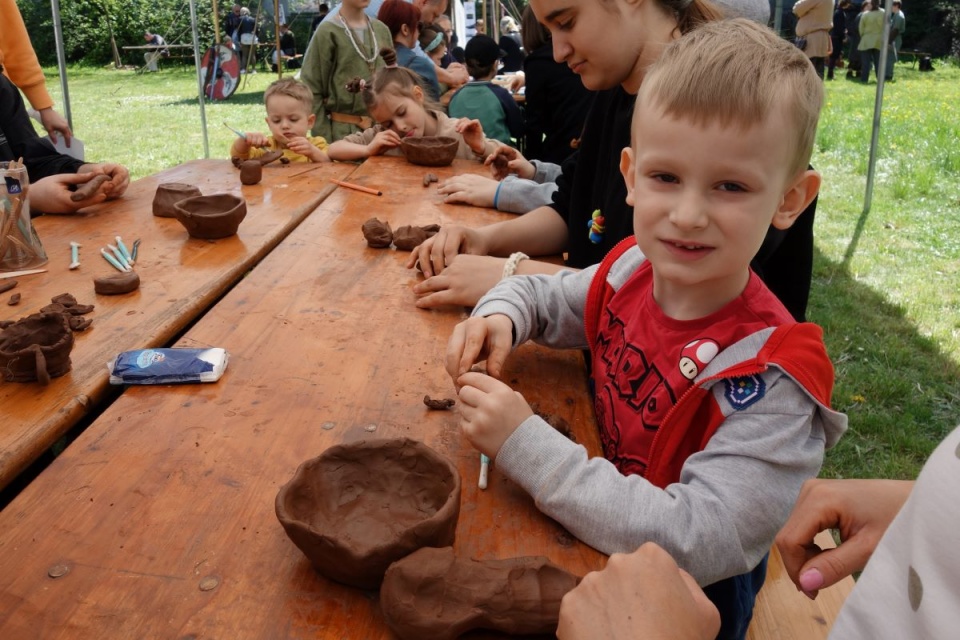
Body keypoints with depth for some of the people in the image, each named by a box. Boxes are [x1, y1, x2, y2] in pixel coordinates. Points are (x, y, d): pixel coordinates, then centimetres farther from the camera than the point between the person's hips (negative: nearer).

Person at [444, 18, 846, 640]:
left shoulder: (771, 379, -31)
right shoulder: (631, 272, -13)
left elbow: (697, 544, -35)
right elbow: (539, 293, 6)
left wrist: (525, 444, -36)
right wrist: (500, 314, -17)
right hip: (593, 550, 5)